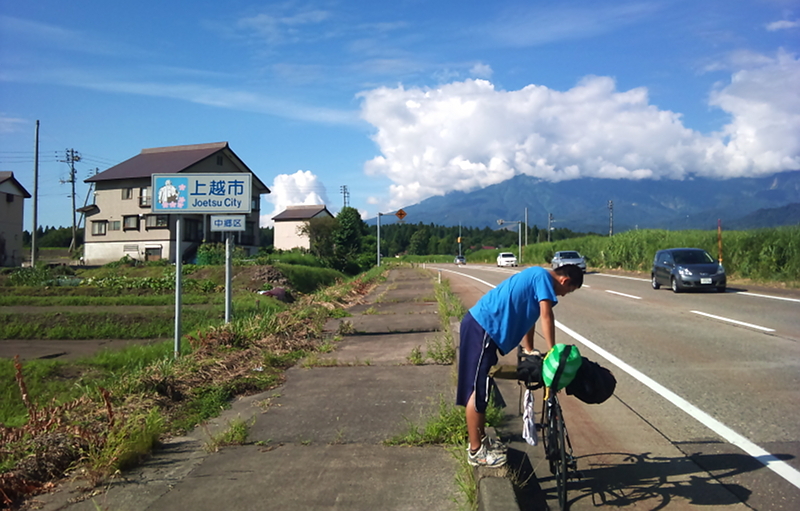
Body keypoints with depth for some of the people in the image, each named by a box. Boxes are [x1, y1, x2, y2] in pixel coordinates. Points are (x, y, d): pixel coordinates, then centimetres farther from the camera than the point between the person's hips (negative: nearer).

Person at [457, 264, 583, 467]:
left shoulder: (536, 277, 20)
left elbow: (527, 316, 26)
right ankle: (476, 451, 5)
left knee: (481, 389, 18)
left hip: (481, 325, 11)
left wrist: (529, 351, 27)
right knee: (477, 391, -3)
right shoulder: (543, 277, -9)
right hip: (483, 328, -11)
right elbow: (546, 316, -16)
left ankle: (480, 440, 29)